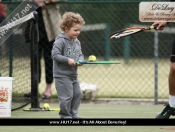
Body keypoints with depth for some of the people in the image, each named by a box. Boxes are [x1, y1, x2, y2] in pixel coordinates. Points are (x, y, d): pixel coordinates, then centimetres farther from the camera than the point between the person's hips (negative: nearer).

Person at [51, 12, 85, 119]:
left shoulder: (77, 42, 11)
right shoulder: (60, 41, -14)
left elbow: (80, 54, 16)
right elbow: (55, 55, -18)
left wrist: (80, 60, -7)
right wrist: (67, 60, -23)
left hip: (73, 75, 8)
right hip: (62, 75, -8)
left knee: (78, 94, 11)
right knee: (67, 96, -8)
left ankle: (73, 114, 23)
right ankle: (65, 116, 5)